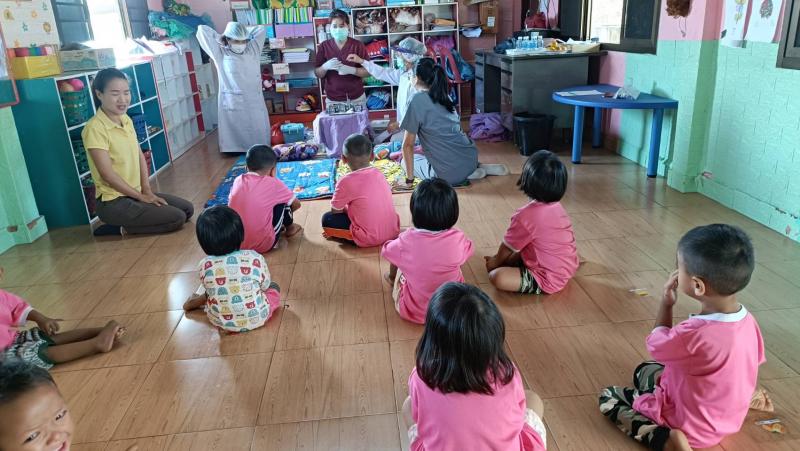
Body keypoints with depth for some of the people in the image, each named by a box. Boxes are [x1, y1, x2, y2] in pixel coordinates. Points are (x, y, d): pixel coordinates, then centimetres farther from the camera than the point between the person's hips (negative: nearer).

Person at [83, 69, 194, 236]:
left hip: (135, 193, 8)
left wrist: (147, 190, -2)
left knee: (188, 209, 7)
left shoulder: (126, 119, 6)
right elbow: (107, 174, -20)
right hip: (113, 202, -8)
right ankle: (122, 228, -2)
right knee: (177, 218, -16)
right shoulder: (95, 128, -19)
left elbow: (139, 156, 8)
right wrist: (140, 196, -14)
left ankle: (129, 222, 10)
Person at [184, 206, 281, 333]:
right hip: (257, 318, -3)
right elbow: (265, 285, -1)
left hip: (220, 321, 4)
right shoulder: (255, 258, -18)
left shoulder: (205, 266, -14)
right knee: (274, 287, 25)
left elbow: (209, 290, 5)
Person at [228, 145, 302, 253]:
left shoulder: (238, 180, 4)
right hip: (263, 245, -4)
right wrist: (286, 213, 31)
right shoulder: (273, 183, -6)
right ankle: (290, 228, 32)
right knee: (283, 200, 9)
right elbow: (296, 204, 9)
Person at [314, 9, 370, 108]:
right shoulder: (323, 46, 1)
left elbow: (368, 71, -4)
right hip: (333, 100, 1)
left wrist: (351, 70, -21)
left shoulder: (358, 45, -3)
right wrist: (325, 66, -17)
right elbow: (318, 74, 4)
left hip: (357, 99, 0)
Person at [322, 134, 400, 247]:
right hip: (394, 232, 6)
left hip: (370, 240, -6)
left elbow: (335, 211, -2)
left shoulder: (346, 182, -14)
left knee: (327, 219, 6)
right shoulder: (379, 173, 3)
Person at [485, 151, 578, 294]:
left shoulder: (526, 216, -25)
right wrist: (503, 258, 21)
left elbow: (508, 247, -7)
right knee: (514, 256, 26)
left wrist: (496, 261, 13)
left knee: (497, 276, -23)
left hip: (549, 281, -9)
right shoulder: (557, 207, 1)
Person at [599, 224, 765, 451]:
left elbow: (657, 345, -15)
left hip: (689, 425, -8)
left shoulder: (693, 334, -38)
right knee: (644, 370, 26)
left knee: (608, 397, 7)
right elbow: (752, 363, 3)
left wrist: (666, 302, -5)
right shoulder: (748, 320, -15)